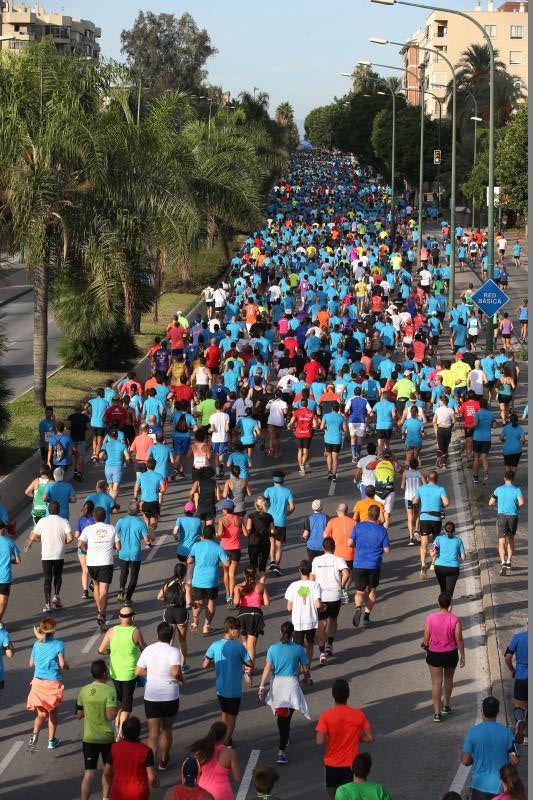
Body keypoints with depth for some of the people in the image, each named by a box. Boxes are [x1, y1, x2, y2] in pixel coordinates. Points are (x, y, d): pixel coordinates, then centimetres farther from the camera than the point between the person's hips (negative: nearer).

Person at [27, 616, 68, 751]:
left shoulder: (37, 644, 2)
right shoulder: (58, 644, -10)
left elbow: (31, 664, 8)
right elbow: (62, 664, -14)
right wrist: (67, 665, 8)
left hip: (38, 682, 3)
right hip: (53, 683, -3)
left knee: (41, 714, 5)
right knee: (53, 713, 17)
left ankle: (35, 734, -22)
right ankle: (51, 741, 25)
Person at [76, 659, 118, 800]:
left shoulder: (84, 691, -2)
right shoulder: (109, 691, -15)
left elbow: (79, 715, 5)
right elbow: (110, 716, -21)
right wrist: (117, 708, -3)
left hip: (89, 738, 2)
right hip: (106, 737, -2)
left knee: (89, 773, 4)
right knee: (108, 770, 20)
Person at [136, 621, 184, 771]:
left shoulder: (148, 650, -2)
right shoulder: (173, 652, -14)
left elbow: (138, 672, 3)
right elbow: (175, 672, -27)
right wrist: (182, 680, -7)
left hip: (151, 697, 1)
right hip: (170, 697, -1)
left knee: (153, 733, 2)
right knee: (166, 729, 20)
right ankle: (163, 761, 34)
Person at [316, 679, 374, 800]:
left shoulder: (326, 716, -14)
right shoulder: (358, 714, -8)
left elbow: (320, 742, -22)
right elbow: (370, 737, -6)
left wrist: (330, 740, 0)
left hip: (331, 764, 0)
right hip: (351, 764, 1)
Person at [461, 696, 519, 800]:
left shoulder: (473, 732, -9)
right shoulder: (506, 732, -9)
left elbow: (465, 761, -6)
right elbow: (515, 761, -7)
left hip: (480, 784, 0)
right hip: (500, 785, 0)